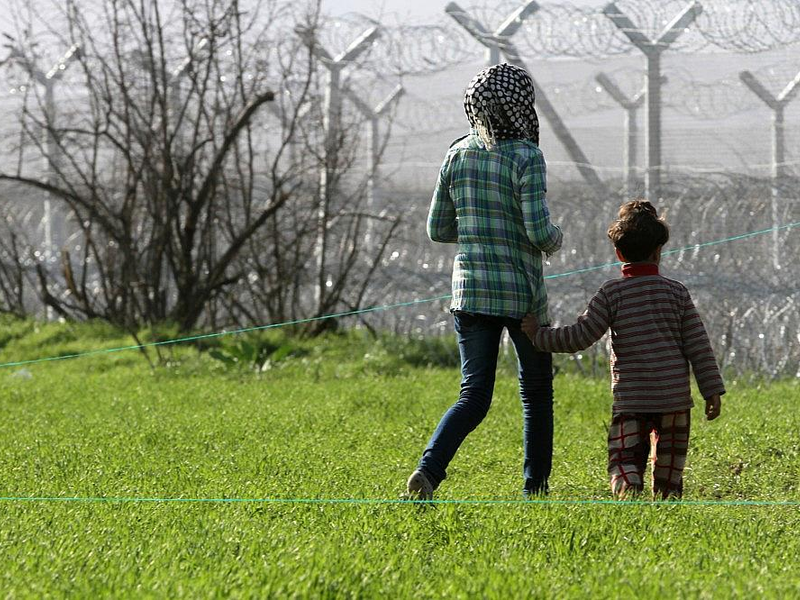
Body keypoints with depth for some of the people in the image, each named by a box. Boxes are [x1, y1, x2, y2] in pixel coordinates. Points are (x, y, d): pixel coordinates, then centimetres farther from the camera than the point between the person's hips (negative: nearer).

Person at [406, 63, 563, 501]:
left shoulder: (457, 155, 4)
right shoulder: (526, 157, -12)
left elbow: (438, 229, 9)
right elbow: (538, 231, -19)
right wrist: (554, 239, 4)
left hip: (470, 287, 4)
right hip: (521, 292, -4)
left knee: (474, 396, 4)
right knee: (536, 388, 17)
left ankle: (428, 469, -21)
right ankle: (535, 488, 21)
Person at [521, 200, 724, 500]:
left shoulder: (611, 293, -1)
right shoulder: (677, 292, 5)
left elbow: (581, 336, -5)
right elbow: (698, 346, 4)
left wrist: (540, 335, 9)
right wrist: (713, 390, 8)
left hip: (630, 397, -2)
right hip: (674, 396, 2)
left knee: (624, 460, -3)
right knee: (669, 466, 14)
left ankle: (629, 490, -30)